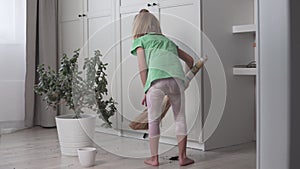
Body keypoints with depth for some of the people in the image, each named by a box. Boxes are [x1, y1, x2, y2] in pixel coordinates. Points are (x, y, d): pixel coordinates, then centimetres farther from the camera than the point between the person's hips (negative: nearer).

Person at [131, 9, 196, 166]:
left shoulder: (140, 41, 22)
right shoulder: (167, 40, 34)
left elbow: (143, 67, 9)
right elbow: (190, 59, 38)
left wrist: (146, 91, 16)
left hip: (156, 81, -3)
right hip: (176, 78, 4)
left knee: (153, 121, 11)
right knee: (180, 118, 15)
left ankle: (154, 158, 18)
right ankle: (182, 157, 21)